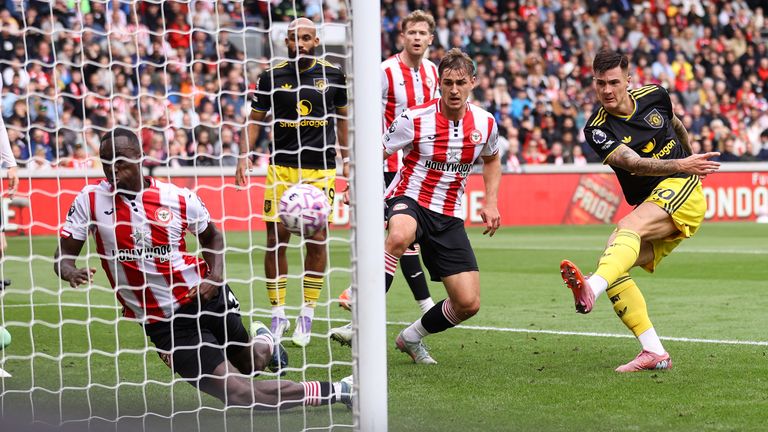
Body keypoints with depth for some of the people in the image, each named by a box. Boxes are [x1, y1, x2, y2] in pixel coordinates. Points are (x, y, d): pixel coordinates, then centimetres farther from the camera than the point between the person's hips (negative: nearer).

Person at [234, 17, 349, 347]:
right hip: (281, 168, 0)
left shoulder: (333, 75, 4)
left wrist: (346, 158, 15)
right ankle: (278, 314, 8)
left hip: (321, 168, 0)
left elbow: (342, 116, 16)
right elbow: (255, 119, 9)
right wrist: (245, 156, -3)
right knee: (276, 239, -3)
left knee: (317, 239, -4)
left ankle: (308, 314, 8)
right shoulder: (272, 76, 2)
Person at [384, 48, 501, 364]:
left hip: (449, 217, 4)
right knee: (400, 236, -43)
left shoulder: (485, 123, -1)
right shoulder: (415, 119, -13)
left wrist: (491, 202, 8)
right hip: (409, 199, -4)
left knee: (468, 304, -4)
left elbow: (491, 160, 21)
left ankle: (411, 338, 23)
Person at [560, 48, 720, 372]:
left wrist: (692, 163, 39)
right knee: (611, 263, -16)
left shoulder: (654, 96, 2)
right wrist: (681, 164, -36)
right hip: (648, 206, 3)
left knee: (628, 227, -32)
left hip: (682, 188, -3)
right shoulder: (597, 130, -6)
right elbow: (634, 163, -22)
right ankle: (654, 353, -17)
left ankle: (591, 289, -61)